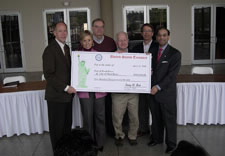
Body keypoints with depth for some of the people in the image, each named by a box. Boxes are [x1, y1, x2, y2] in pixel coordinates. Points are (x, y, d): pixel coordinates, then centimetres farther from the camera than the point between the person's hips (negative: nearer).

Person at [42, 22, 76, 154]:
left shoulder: (66, 47, 12)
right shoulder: (50, 50, -14)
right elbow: (49, 74, -18)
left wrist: (70, 87, 7)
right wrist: (65, 88, -18)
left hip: (67, 94, 8)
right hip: (56, 95, -7)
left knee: (67, 124, 16)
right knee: (57, 127, 6)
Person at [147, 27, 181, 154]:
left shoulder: (175, 54, -9)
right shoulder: (154, 52, 10)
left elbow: (172, 75, -15)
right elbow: (153, 70, 12)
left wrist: (158, 87, -19)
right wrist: (152, 86, -5)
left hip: (167, 93, -5)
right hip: (154, 91, 5)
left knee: (169, 119, 7)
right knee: (156, 118, 17)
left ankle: (171, 144, 23)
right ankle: (157, 138, 35)